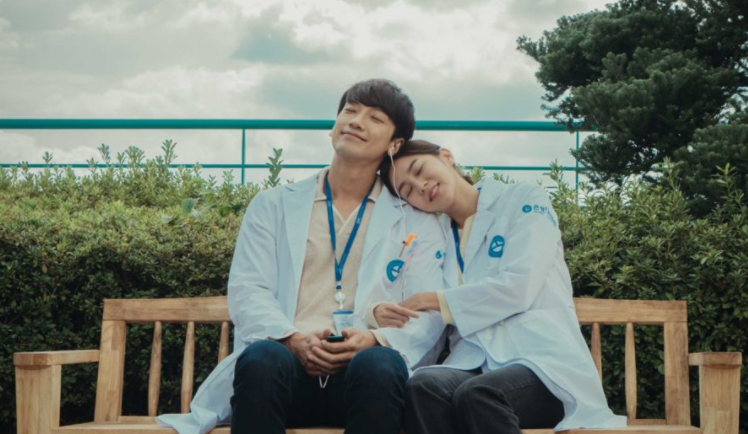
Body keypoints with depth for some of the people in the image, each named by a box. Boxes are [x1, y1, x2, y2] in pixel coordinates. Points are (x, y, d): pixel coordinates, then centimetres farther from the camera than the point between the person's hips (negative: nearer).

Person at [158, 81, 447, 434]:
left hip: (364, 372, 0)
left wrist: (375, 339, -15)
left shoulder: (416, 222, 19)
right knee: (262, 359, -35)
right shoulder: (273, 206, 21)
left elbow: (428, 312, 7)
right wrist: (293, 339, -13)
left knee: (379, 365, -37)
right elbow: (247, 290, 8)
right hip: (289, 360, 1)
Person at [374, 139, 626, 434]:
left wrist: (441, 301, 0)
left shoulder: (524, 200, 8)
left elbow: (519, 287, -7)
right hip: (475, 366, 4)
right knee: (423, 385, -33)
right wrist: (388, 317, -6)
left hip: (543, 362, -3)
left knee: (475, 394, -38)